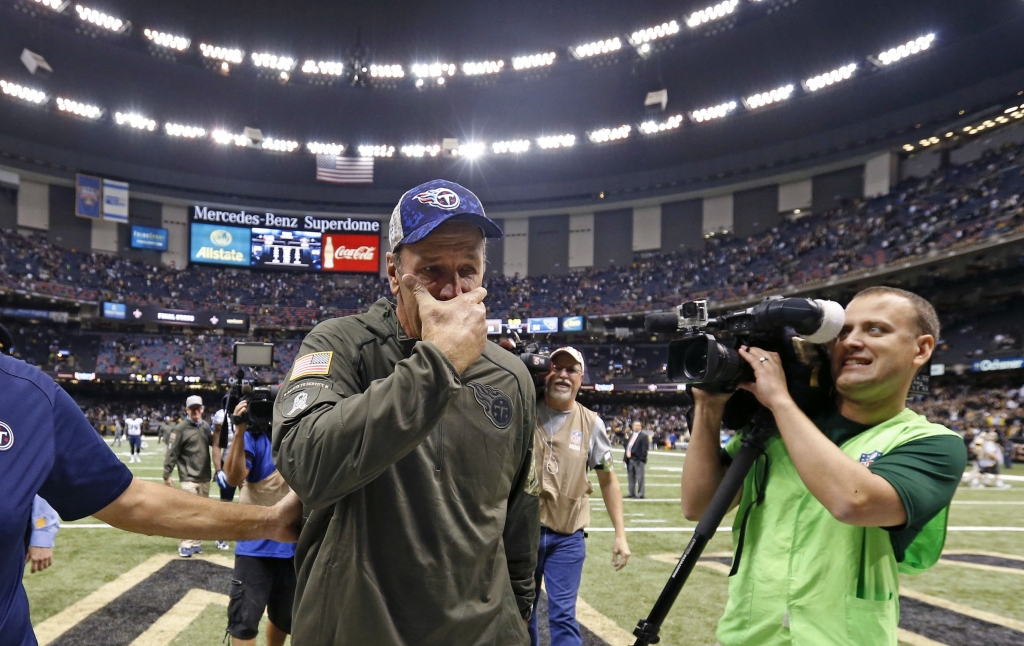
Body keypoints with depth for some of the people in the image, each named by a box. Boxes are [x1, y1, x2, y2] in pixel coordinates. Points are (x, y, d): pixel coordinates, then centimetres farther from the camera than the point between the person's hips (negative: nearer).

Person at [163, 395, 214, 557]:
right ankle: (186, 545, 1)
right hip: (189, 478, -6)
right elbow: (171, 453, -11)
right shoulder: (181, 428, -9)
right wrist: (167, 475, -14)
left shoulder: (206, 426, 8)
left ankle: (197, 543, 20)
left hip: (205, 477, 6)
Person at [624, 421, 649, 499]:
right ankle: (632, 493, 21)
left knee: (640, 477, -3)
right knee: (631, 477, 13)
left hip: (638, 460, -8)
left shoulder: (643, 436, -5)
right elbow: (627, 446, 17)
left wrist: (642, 459, -18)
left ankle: (641, 494, 2)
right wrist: (625, 457, 10)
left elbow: (645, 448, -12)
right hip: (630, 459, 8)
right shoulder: (630, 435, 19)